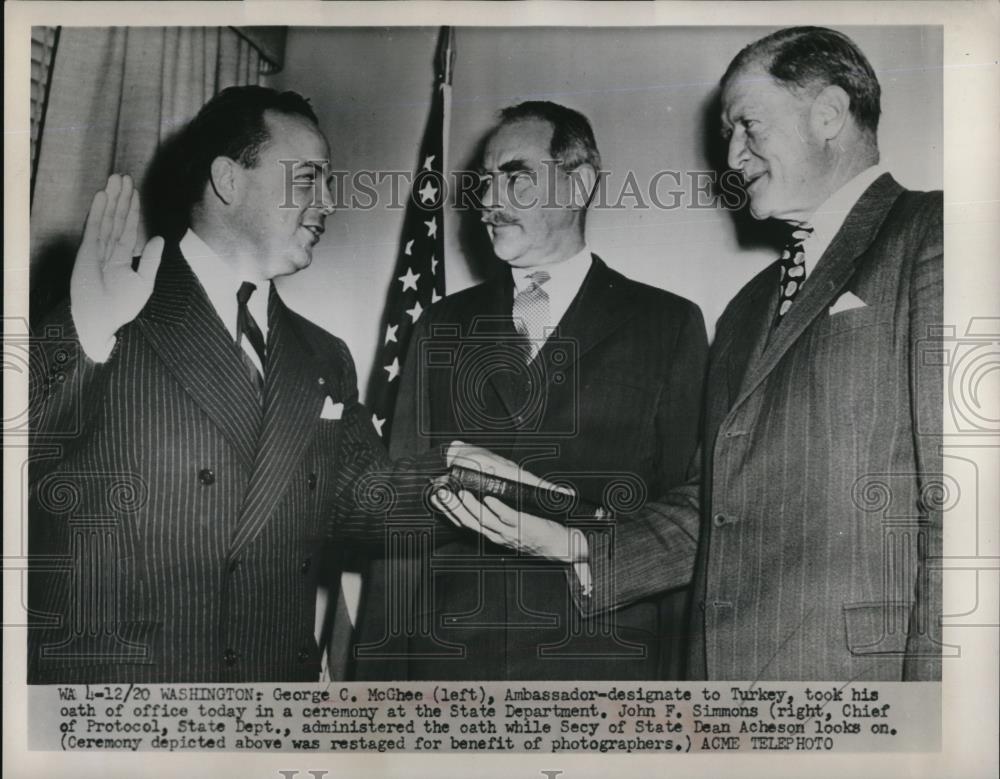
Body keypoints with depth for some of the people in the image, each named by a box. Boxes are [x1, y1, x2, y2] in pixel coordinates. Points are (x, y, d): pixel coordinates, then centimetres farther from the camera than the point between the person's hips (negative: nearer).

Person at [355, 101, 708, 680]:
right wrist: (382, 667, 2)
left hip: (600, 666, -2)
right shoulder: (444, 327, 9)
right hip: (447, 662, 3)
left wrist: (674, 675, -8)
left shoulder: (669, 324, 1)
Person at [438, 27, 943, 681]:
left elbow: (950, 501, -14)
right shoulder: (749, 309, 19)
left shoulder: (929, 241, -5)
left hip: (865, 668, -6)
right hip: (722, 664, 7)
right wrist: (570, 548, 5)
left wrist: (932, 677, -19)